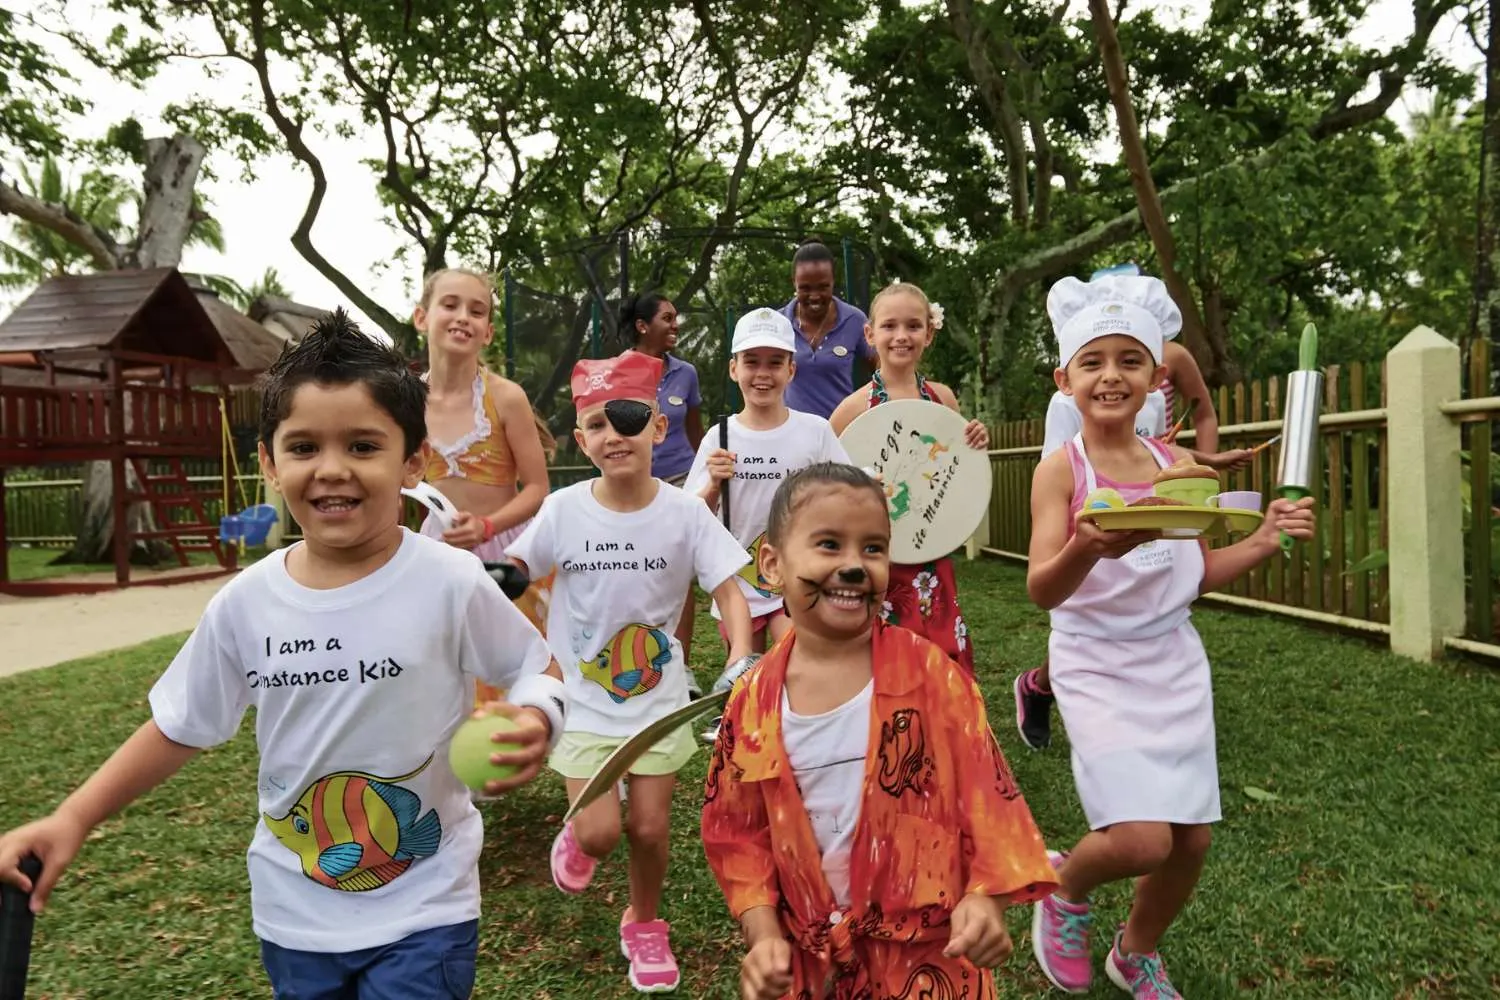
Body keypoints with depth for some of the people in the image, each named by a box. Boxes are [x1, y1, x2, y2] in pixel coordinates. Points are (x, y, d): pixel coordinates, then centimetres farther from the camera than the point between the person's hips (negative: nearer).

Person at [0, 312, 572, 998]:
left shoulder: (450, 584, -18)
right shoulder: (245, 603, -8)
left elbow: (538, 670, -6)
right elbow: (180, 727, 6)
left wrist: (534, 723, -26)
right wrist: (72, 819, 1)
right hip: (291, 913, 4)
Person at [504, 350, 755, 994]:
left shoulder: (684, 512, -12)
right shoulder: (562, 510, -11)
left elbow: (728, 592, -12)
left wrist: (740, 662, -27)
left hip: (659, 697, 0)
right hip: (584, 698, 0)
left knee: (649, 825, 6)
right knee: (601, 832, -3)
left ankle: (645, 925, 38)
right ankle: (577, 838, 37)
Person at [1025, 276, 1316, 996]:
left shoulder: (1176, 464, 3)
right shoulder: (1061, 469, -12)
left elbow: (1200, 575, 12)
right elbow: (1041, 591, -21)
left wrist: (1264, 541, -3)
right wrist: (1086, 549, -41)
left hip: (1175, 661, 5)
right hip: (1095, 667, -5)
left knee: (1192, 837, 10)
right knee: (1141, 841, -17)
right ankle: (1067, 886, 20)